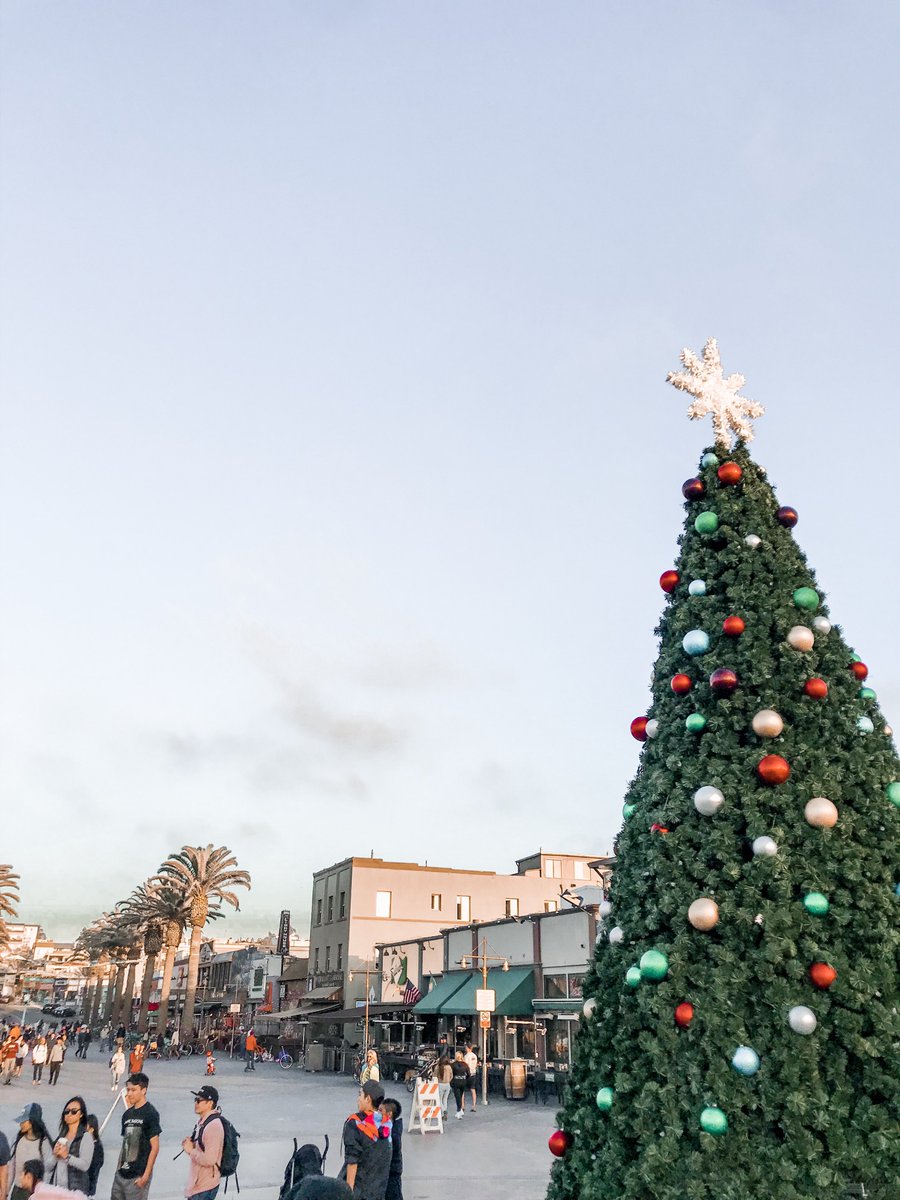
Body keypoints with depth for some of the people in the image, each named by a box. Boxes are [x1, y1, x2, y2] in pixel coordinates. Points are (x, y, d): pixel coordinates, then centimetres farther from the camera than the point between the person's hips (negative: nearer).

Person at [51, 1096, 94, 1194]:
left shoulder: (86, 1136, -3)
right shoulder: (61, 1136, 17)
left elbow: (85, 1165, -13)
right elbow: (49, 1165, 17)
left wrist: (67, 1156, -18)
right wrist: (55, 1155, -3)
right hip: (56, 1187, 5)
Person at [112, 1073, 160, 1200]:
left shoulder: (150, 1114, -10)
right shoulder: (127, 1114, 11)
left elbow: (155, 1147, -11)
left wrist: (145, 1175, -14)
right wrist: (118, 1168, 11)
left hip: (138, 1176, -7)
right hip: (121, 1174, 7)